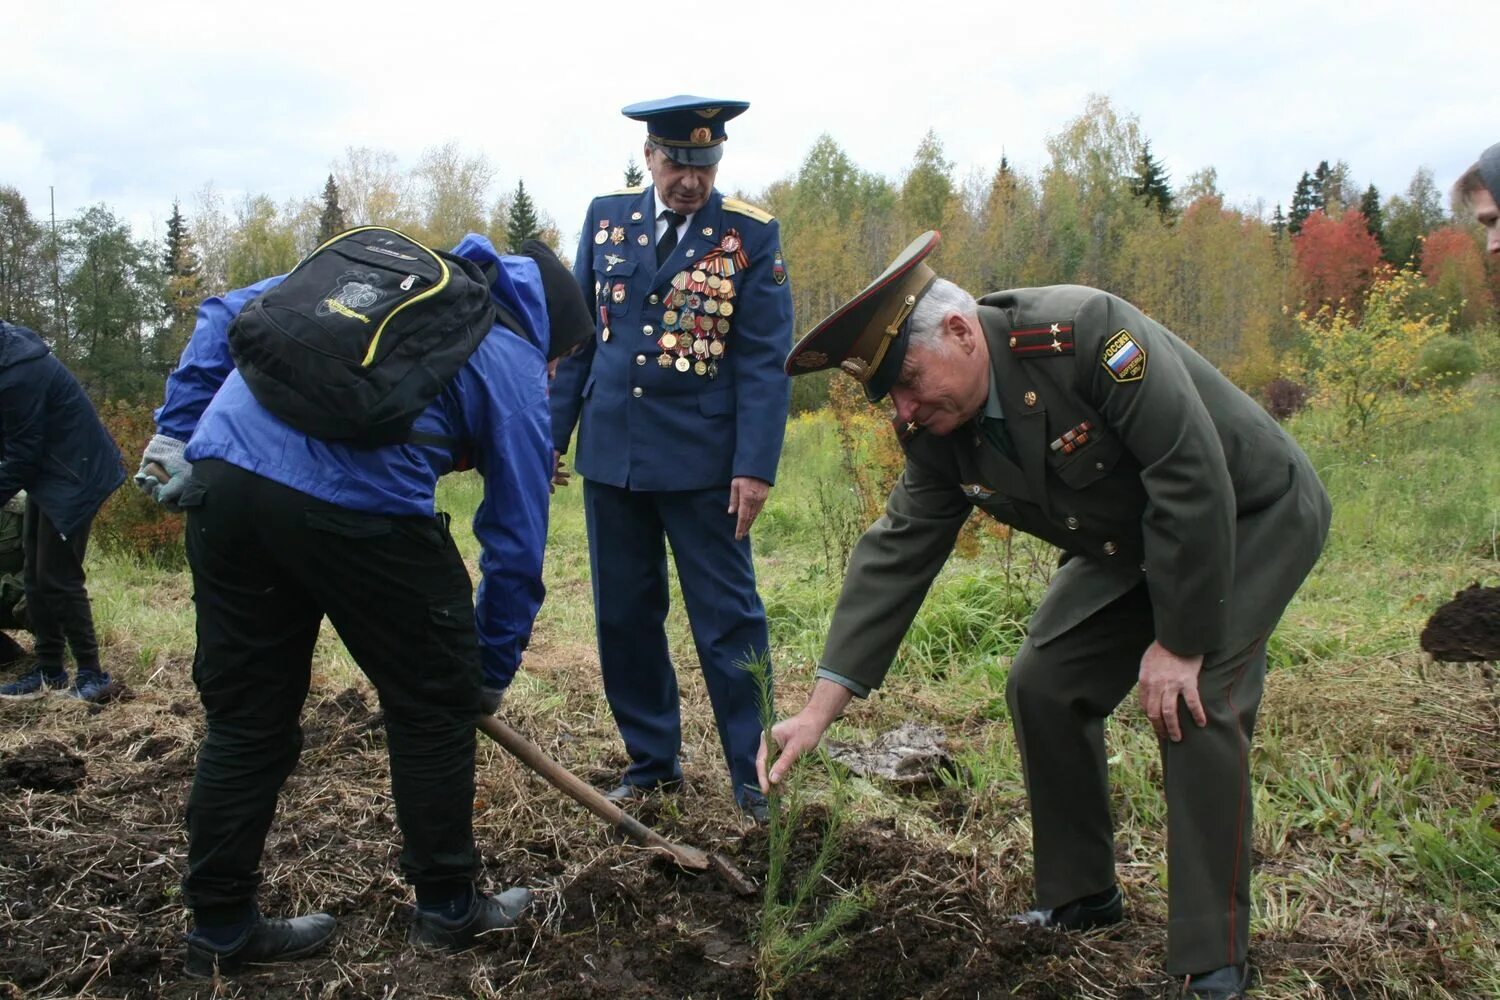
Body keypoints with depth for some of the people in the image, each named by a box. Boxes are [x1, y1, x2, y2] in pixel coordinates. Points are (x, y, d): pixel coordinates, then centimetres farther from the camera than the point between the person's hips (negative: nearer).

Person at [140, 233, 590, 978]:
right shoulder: (512, 359, 13)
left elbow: (227, 314, 23)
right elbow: (516, 537, 13)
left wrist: (178, 430, 18)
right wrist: (493, 669, 23)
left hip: (222, 476, 6)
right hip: (358, 500, -6)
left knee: (244, 714, 17)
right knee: (433, 703, 14)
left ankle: (220, 927, 29)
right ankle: (447, 908, 27)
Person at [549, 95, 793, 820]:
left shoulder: (750, 234, -4)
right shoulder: (607, 217, 6)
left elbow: (765, 360, -6)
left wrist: (755, 466, -13)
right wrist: (552, 433, 9)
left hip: (701, 461, -4)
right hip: (610, 453, 4)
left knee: (728, 619, 1)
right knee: (624, 616, 12)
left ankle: (757, 777, 13)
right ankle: (650, 760, 27)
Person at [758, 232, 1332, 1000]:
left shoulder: (1086, 332, -34)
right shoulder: (935, 429, -12)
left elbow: (1194, 481, -33)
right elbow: (896, 554, -12)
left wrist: (1180, 641, -26)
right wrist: (819, 711, -18)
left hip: (1251, 516, -7)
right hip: (1131, 542, 7)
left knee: (1199, 701, -22)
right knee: (1042, 686, -1)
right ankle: (1080, 899, 19)